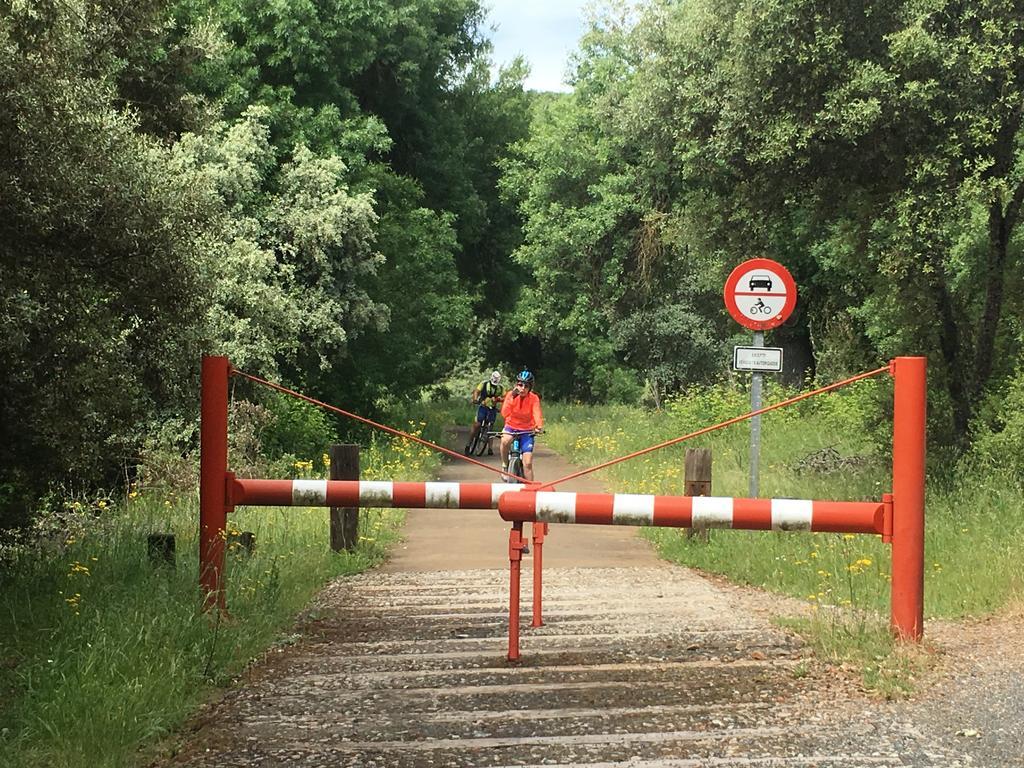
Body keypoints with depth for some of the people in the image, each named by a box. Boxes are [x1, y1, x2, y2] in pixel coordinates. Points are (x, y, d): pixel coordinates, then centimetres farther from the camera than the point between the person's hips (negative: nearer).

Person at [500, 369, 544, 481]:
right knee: (505, 440, -36)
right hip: (511, 427, 0)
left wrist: (539, 426, -48)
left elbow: (537, 413, -28)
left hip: (527, 431, 0)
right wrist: (512, 398, -32)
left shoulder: (533, 398, -13)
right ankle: (505, 466, -12)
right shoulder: (511, 395, -12)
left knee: (528, 463, -9)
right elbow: (504, 414, -24)